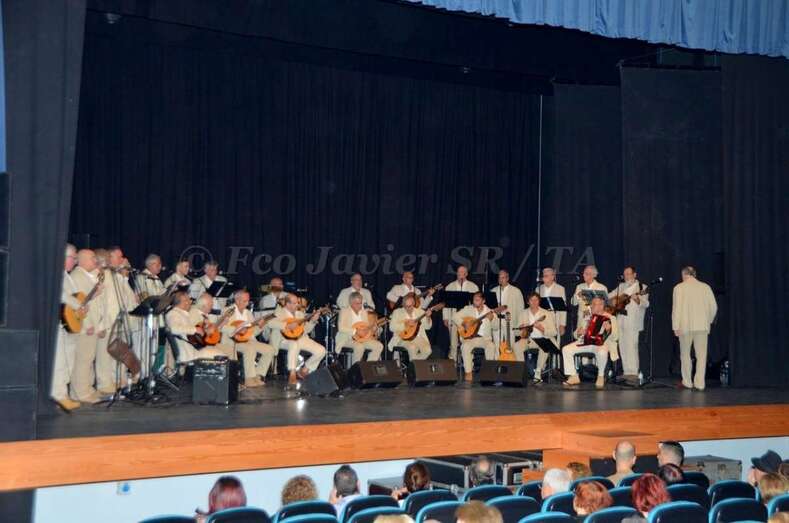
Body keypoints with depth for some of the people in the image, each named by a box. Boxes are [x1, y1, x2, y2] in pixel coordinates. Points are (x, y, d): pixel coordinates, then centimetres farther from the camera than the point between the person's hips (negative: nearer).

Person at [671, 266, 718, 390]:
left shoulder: (679, 287, -3)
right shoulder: (705, 287, 5)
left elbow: (676, 308, -7)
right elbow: (714, 306, 5)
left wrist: (676, 327, -6)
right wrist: (709, 321, 19)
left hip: (685, 326, -2)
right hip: (702, 326, 2)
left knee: (685, 354, 12)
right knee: (701, 355, 4)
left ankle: (687, 382, 15)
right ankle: (700, 383, 0)